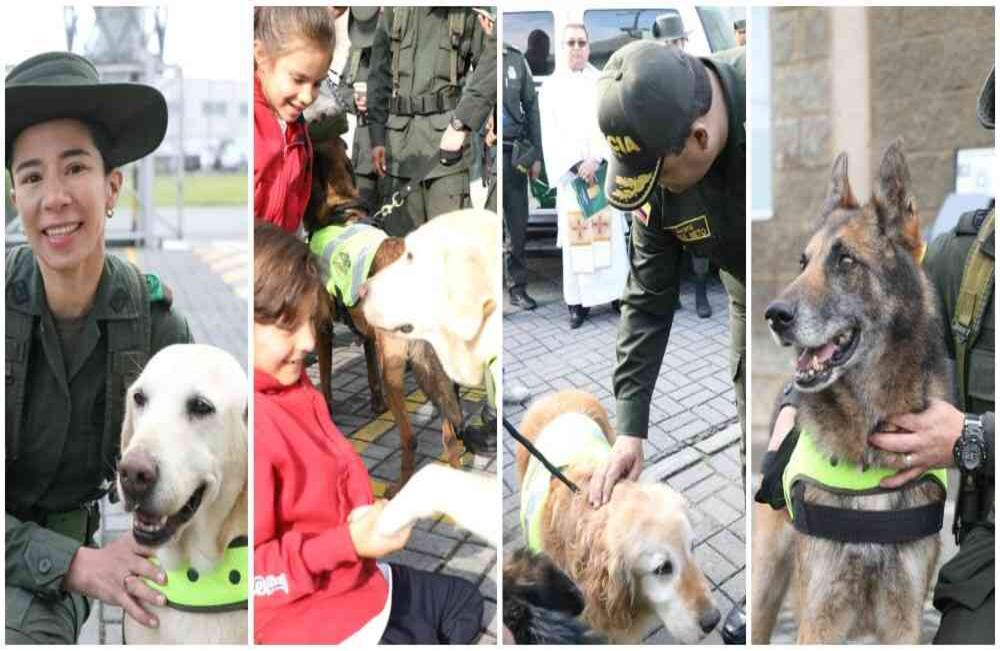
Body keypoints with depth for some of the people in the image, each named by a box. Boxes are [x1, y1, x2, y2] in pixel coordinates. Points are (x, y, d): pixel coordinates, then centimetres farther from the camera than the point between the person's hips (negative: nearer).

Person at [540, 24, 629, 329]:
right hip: (571, 173, 0)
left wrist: (596, 158, -17)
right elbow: (551, 134, 0)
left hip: (603, 169, 0)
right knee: (575, 235, -3)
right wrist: (575, 166, -12)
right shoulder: (552, 87, 6)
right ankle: (578, 301, -1)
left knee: (610, 232, -2)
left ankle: (617, 291, 5)